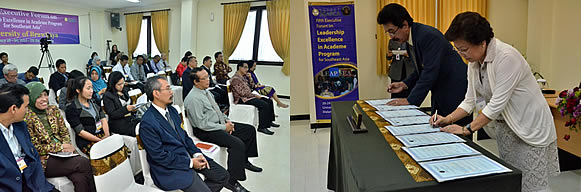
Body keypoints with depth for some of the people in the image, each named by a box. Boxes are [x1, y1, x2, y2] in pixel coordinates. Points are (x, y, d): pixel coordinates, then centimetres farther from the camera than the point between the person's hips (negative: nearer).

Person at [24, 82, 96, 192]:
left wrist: (67, 145, -6)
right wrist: (60, 147, -10)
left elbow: (64, 132, 14)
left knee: (80, 178, -27)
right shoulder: (27, 118, -7)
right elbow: (35, 148, -7)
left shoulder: (53, 110, 10)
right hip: (45, 159, -5)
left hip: (62, 153, 5)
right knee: (85, 163, -28)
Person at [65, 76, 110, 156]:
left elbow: (103, 119, 11)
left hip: (103, 136, 6)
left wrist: (107, 135, -7)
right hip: (87, 142, -6)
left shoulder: (94, 103, 19)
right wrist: (100, 140, -14)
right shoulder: (72, 109, -1)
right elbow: (80, 132, -7)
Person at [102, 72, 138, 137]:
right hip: (118, 123, -7)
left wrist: (132, 109, 5)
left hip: (130, 118, 7)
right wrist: (126, 109, -21)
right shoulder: (107, 96, -3)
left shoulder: (124, 91, 17)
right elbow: (112, 114, -9)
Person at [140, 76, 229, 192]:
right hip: (170, 168, -8)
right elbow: (159, 156, -19)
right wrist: (190, 162, -16)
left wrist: (197, 153, -1)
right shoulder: (147, 123, -19)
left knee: (223, 176, 2)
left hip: (187, 155, 8)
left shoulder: (172, 110, 8)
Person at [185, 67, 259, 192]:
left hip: (218, 123, 10)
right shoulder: (193, 98, -21)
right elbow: (202, 124, -23)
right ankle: (231, 181, -19)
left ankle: (244, 161, 22)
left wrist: (226, 120, 3)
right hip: (205, 131, -10)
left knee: (250, 130, 7)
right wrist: (224, 127, -17)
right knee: (237, 144, -29)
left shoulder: (206, 91, 8)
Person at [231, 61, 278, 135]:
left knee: (269, 101, 3)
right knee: (264, 104, -26)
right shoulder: (235, 79, -13)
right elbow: (242, 93, -19)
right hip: (242, 99, -10)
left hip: (248, 96, 10)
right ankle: (262, 127, -23)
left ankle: (269, 121, 12)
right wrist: (255, 95, -14)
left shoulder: (243, 77, 18)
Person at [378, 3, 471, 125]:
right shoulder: (409, 41, 6)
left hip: (455, 93, -9)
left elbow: (430, 72, -27)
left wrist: (410, 100, -24)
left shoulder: (429, 36, -24)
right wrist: (405, 84, 1)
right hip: (440, 95, 9)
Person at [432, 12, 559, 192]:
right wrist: (449, 119, -7)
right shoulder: (474, 62, 1)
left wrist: (467, 129, -22)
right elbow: (471, 100, 6)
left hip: (530, 128, -7)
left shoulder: (506, 57, -24)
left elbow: (497, 103, -25)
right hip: (505, 128, 8)